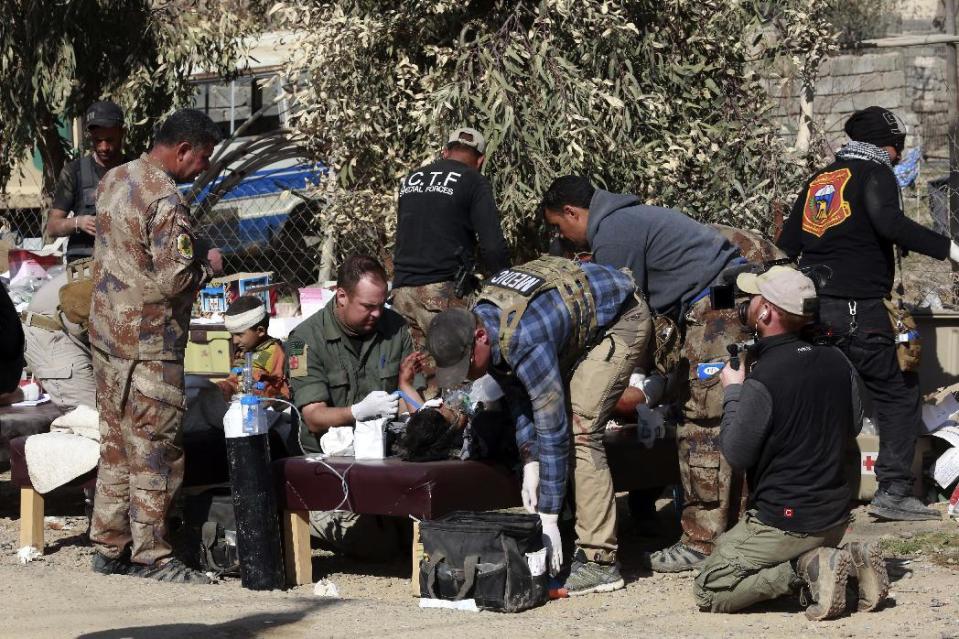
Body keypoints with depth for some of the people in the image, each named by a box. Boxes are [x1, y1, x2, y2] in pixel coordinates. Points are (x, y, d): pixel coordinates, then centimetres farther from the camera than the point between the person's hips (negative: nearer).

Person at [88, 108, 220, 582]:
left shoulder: (113, 180, 10)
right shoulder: (165, 201, -19)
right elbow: (174, 279, -24)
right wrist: (207, 266, -5)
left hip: (106, 333, 9)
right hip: (148, 343, -9)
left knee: (115, 444, 14)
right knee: (154, 449, -2)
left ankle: (109, 547, 20)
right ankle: (151, 555, 3)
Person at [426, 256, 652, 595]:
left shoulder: (524, 341, -38)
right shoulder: (476, 324, -12)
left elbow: (553, 430, -36)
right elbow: (518, 399, -1)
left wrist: (548, 519, -33)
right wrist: (530, 466, -10)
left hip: (622, 319, -9)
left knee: (579, 430, -20)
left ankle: (600, 561, -20)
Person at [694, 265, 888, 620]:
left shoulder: (761, 381, -22)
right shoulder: (837, 361, -1)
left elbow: (737, 454, -13)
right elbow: (853, 427, 14)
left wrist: (733, 393, -2)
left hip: (785, 522, -7)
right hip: (836, 515, 7)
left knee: (709, 590, 3)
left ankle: (808, 568, -11)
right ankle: (850, 558, 4)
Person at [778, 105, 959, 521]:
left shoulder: (818, 182, 19)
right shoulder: (875, 174, -3)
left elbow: (785, 247, 21)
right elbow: (890, 224, -23)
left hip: (811, 308, 7)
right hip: (858, 307, -7)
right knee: (898, 394, -1)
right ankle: (893, 490, -10)